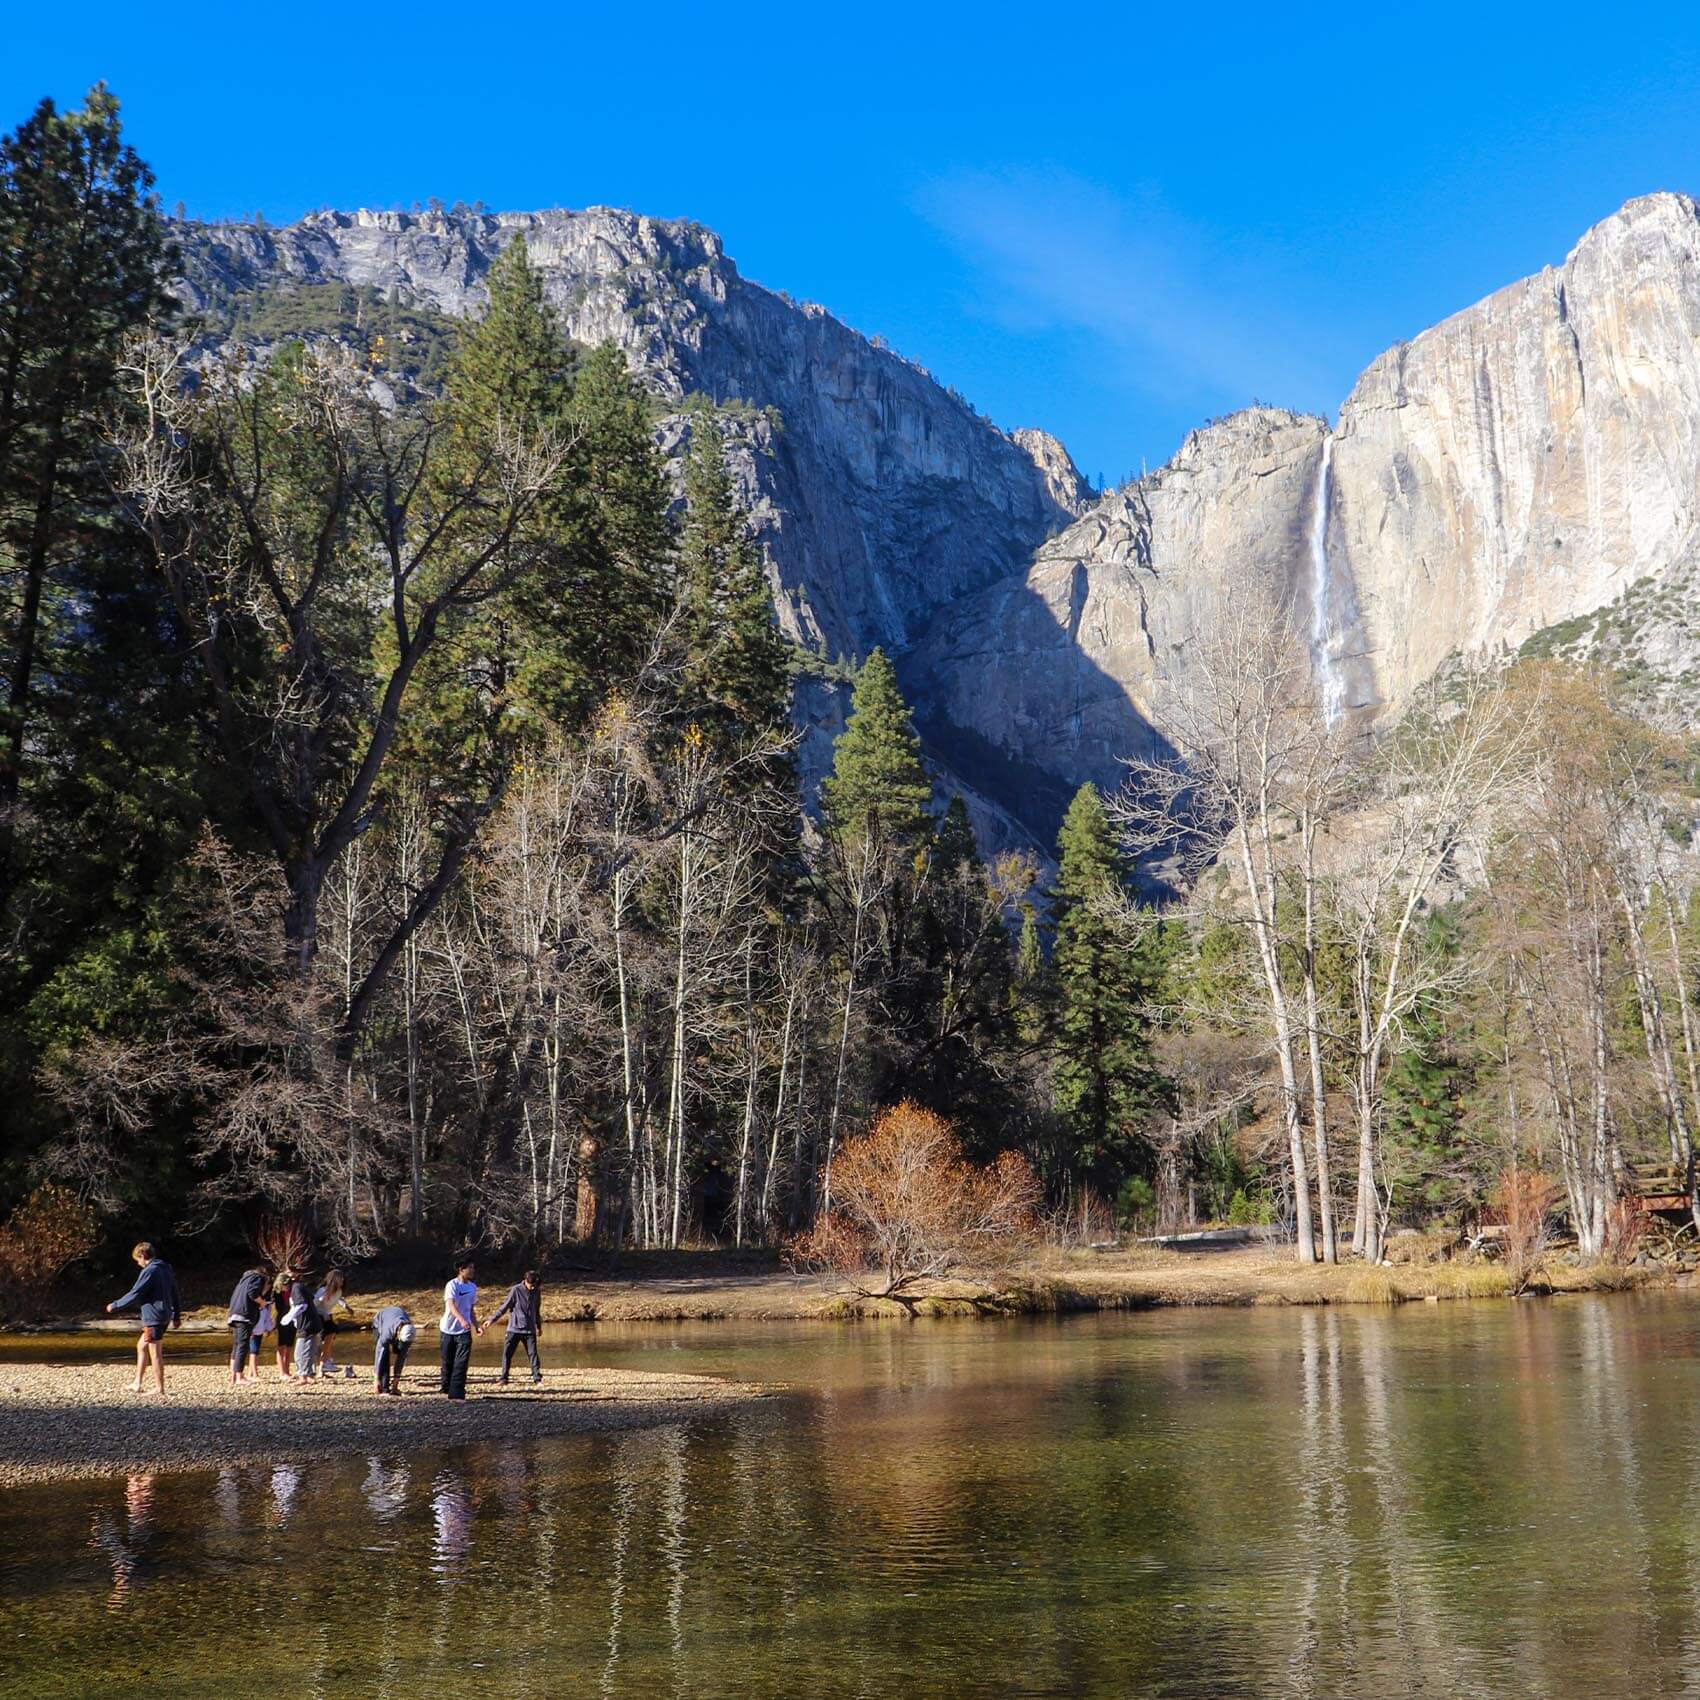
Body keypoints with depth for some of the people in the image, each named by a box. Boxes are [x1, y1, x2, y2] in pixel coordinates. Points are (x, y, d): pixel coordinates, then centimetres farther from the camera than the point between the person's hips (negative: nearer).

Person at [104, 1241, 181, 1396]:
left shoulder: (149, 1271, -14)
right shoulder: (166, 1269, 13)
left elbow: (135, 1295, -14)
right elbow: (174, 1294, 18)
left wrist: (115, 1306, -1)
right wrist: (177, 1316, 24)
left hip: (154, 1318, -9)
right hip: (165, 1316, 9)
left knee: (155, 1354, -4)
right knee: (142, 1346, 21)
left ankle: (160, 1391, -2)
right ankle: (138, 1384, 23)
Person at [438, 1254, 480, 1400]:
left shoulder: (472, 1287, 7)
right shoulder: (452, 1285, -12)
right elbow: (451, 1306, -27)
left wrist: (476, 1326, 10)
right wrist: (462, 1320, -43)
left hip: (464, 1331, 3)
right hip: (448, 1330, -3)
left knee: (461, 1363, -10)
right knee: (448, 1362, 10)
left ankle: (457, 1393, -13)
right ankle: (446, 1387, 32)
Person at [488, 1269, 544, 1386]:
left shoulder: (537, 1292, 4)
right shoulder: (516, 1290, -8)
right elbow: (504, 1307, -4)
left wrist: (539, 1326, 23)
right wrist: (492, 1320, -8)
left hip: (530, 1330, 2)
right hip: (514, 1329, -2)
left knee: (533, 1353, -4)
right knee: (507, 1353, -3)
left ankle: (537, 1378, 0)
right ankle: (504, 1378, 7)